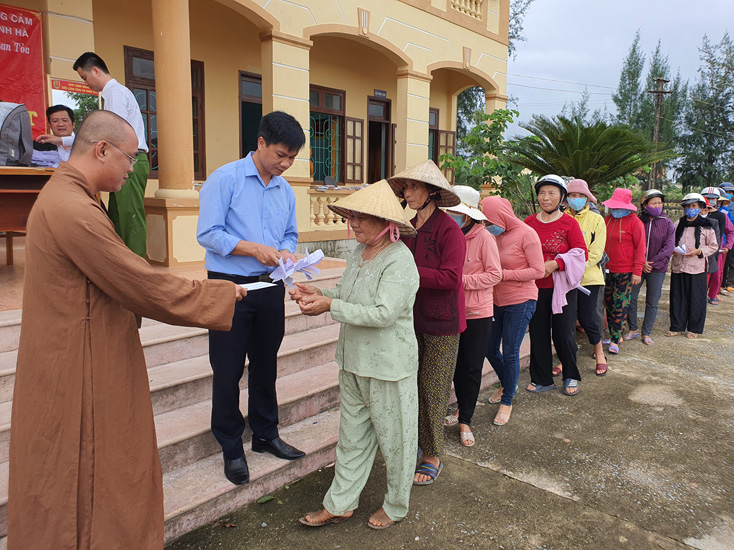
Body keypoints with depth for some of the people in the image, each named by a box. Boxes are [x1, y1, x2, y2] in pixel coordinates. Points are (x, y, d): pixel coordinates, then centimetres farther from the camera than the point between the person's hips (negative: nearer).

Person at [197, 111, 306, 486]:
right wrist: (254, 249, -21)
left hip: (270, 287, 6)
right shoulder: (225, 179, -8)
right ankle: (231, 448, 20)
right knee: (228, 370, 3)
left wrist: (285, 252, -6)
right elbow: (208, 233, -13)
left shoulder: (285, 190, 11)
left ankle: (265, 434, 33)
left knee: (266, 364, 16)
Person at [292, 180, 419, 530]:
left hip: (388, 368, -8)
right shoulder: (360, 253, 5)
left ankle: (396, 506, 34)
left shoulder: (400, 260, -20)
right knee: (352, 436, 19)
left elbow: (383, 314, -27)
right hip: (353, 362, 8)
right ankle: (340, 504, 34)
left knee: (393, 438, 12)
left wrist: (330, 306, -27)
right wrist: (318, 294, -4)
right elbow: (345, 295, 15)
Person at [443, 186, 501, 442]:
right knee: (457, 364, 15)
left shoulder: (483, 237, -13)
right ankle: (462, 409, 33)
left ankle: (465, 420, 17)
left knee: (472, 368, 5)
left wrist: (462, 280, -21)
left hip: (478, 313, -5)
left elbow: (494, 274, -14)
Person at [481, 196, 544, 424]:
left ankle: (507, 401, 18)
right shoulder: (494, 235, 3)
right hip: (496, 301, 6)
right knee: (490, 349, 13)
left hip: (520, 302, -6)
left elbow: (538, 271, -15)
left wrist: (504, 274, -19)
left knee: (510, 353, -1)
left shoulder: (526, 234, -13)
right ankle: (506, 385, 40)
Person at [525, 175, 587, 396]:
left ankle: (571, 377, 25)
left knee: (563, 334, 3)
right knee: (538, 333, 9)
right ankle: (542, 379, 23)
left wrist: (555, 264, -21)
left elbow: (582, 253, -9)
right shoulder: (529, 222, 6)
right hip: (536, 287, 3)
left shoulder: (569, 223, -5)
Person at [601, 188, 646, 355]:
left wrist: (637, 271, -12)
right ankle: (614, 335, 23)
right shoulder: (607, 220, 8)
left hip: (625, 272, -5)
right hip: (607, 270, 5)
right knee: (609, 304, 11)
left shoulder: (634, 221, -7)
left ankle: (615, 340, 5)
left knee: (620, 306, -1)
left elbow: (640, 247, -7)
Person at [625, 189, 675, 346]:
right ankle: (633, 330, 18)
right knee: (630, 298, 1)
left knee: (652, 302, 6)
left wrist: (652, 263, -13)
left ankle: (646, 333, 18)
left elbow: (669, 247, -5)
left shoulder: (667, 223, 1)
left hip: (657, 269, 0)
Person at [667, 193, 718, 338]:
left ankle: (695, 329, 15)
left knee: (696, 299, 3)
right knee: (677, 298, 7)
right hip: (678, 266, 3)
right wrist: (673, 249, -4)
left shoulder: (706, 226, 1)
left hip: (696, 268, -3)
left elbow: (713, 246, 3)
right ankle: (677, 326, 17)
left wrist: (698, 251, -13)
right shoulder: (678, 224, 9)